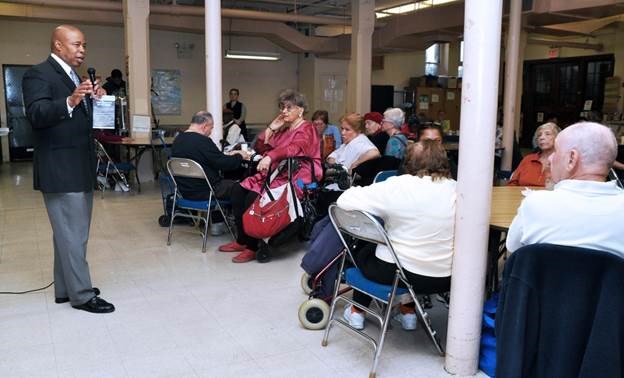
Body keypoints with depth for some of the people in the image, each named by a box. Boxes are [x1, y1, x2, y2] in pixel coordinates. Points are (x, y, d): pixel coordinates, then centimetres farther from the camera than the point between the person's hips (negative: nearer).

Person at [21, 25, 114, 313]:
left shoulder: (75, 77, 18)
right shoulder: (39, 74, -8)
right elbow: (36, 114, -21)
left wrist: (96, 100, 0)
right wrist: (70, 101, -37)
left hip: (80, 168, 9)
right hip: (60, 170, -9)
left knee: (70, 233, 14)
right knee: (73, 234, -5)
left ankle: (66, 289, 24)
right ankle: (82, 294, 3)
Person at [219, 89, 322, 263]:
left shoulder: (306, 129, -2)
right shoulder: (283, 128, 22)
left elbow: (295, 148, -26)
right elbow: (260, 148, 19)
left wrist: (270, 156, -40)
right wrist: (271, 128, 7)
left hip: (296, 177, -8)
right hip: (276, 173, 8)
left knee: (254, 196, -25)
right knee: (238, 190, -9)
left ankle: (253, 246, -12)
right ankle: (242, 240, -3)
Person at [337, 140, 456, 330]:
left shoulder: (396, 186, -16)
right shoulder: (456, 190, -7)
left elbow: (344, 200, -14)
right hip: (445, 279, 4)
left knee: (363, 251, 28)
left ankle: (357, 311, 37)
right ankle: (408, 311, 36)